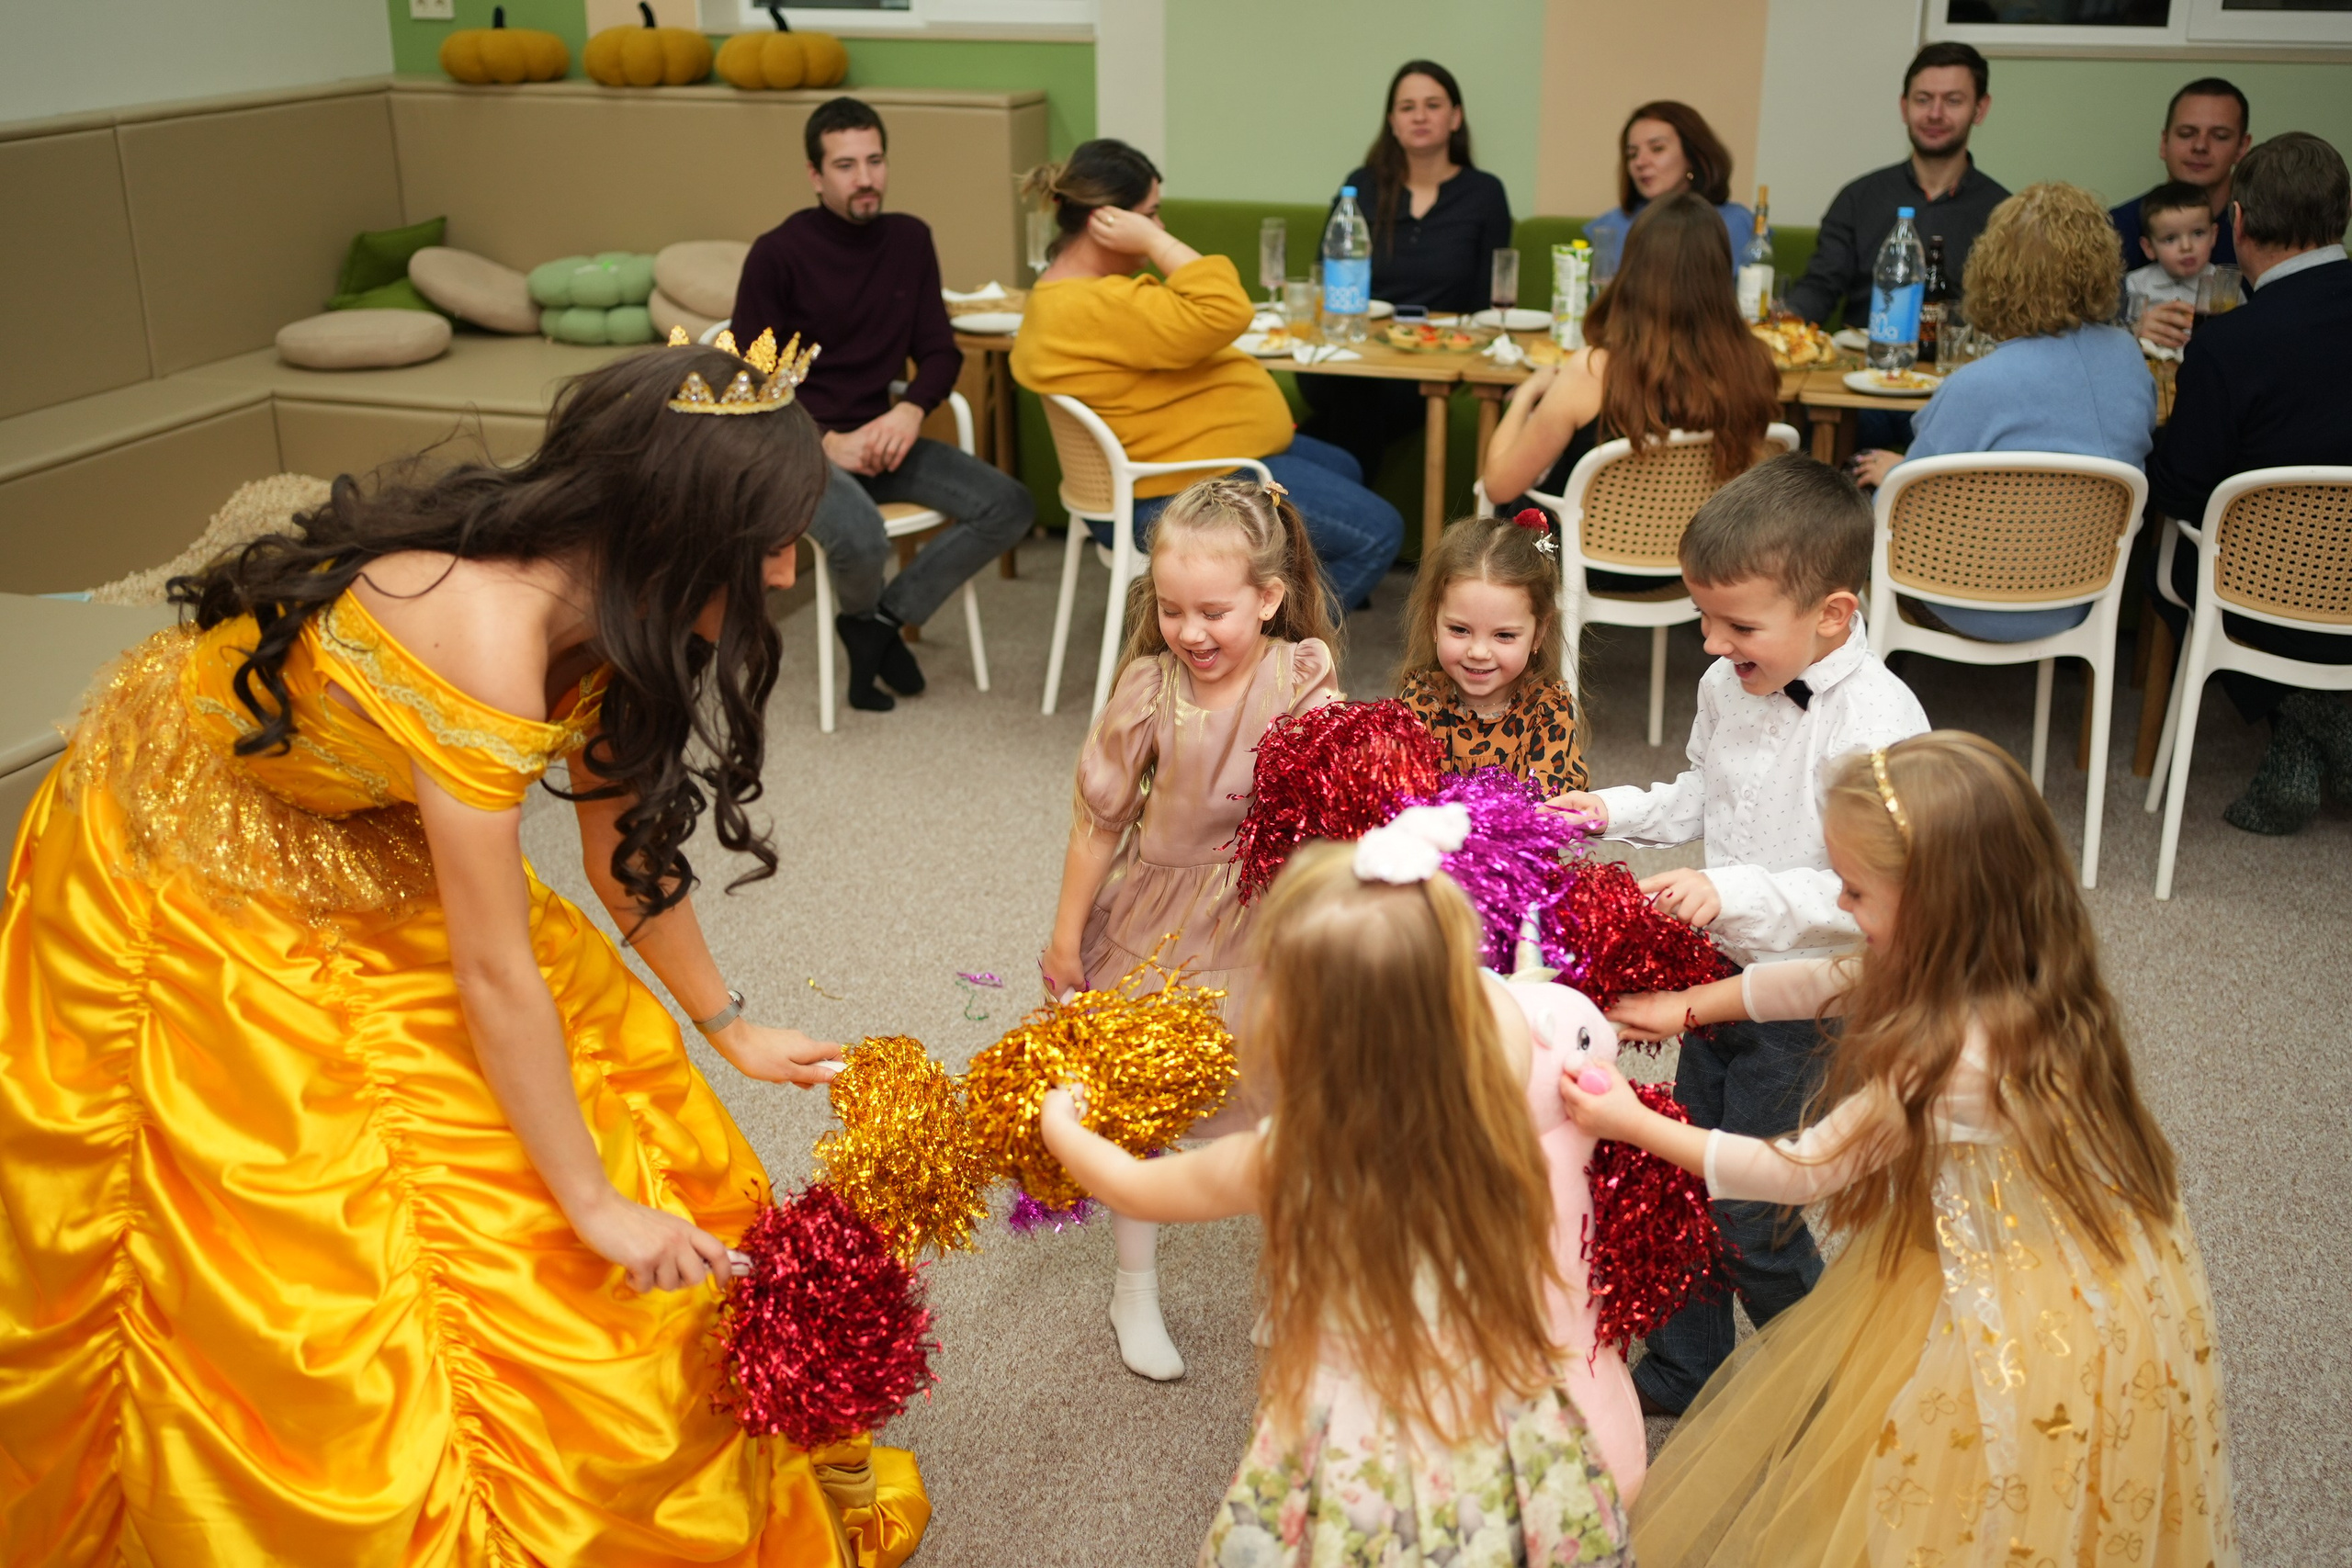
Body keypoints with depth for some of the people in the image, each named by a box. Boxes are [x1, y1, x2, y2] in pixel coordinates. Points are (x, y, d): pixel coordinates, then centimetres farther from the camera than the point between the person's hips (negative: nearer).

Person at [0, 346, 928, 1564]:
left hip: (341, 848, 8)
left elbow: (623, 848, 3)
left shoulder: (590, 597, -12)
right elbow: (493, 975, -31)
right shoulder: (483, 638, -38)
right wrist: (597, 1205, -22)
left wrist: (727, 1028, 10)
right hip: (187, 879, -8)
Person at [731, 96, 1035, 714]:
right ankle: (864, 619, 4)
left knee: (1010, 506, -14)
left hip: (882, 436, 6)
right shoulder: (777, 253, -9)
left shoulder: (909, 240, 6)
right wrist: (828, 442, -18)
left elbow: (939, 350, 9)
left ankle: (882, 622, -2)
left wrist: (910, 411, -12)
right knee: (860, 537, -36)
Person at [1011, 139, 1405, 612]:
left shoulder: (1071, 291, 9)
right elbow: (1224, 314, -33)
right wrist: (1155, 243, -25)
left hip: (1181, 457, 12)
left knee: (1344, 472, 29)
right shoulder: (1092, 309, -27)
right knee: (1377, 532, -11)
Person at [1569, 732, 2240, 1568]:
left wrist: (1635, 1124, -12)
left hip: (2032, 1328, -8)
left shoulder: (1953, 1057, -35)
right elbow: (1829, 979, 8)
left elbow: (1802, 1168, -21)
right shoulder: (2001, 973, -10)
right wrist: (1689, 1006, 14)